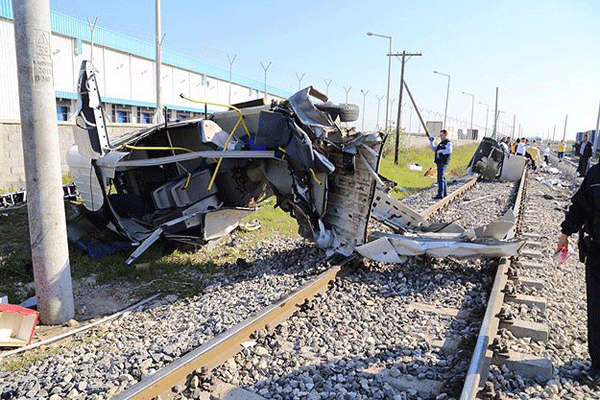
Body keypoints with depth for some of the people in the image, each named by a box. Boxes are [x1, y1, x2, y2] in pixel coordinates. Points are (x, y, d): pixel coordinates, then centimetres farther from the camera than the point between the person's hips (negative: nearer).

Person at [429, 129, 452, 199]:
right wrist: (431, 142, 18)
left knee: (440, 178, -12)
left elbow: (449, 151, -24)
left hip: (443, 163, -10)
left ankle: (440, 194, -12)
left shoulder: (448, 143, -7)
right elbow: (434, 148, 28)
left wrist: (441, 151, -20)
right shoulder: (441, 143, 21)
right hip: (439, 163, 10)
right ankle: (445, 193, 23)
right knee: (442, 178, 15)